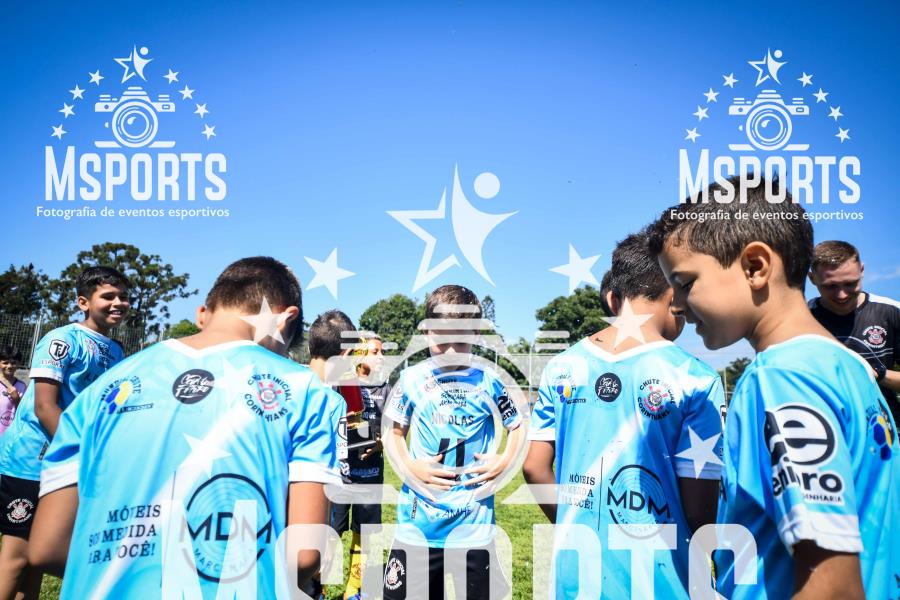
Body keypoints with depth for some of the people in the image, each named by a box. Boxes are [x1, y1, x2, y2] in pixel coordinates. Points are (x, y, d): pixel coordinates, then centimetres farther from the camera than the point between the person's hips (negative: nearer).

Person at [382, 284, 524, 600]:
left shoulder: (488, 383, -3)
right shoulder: (411, 379, -3)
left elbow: (518, 427, 9)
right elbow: (394, 433, 7)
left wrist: (504, 461, -8)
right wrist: (410, 467, -10)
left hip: (474, 524, 0)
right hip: (418, 523, 0)